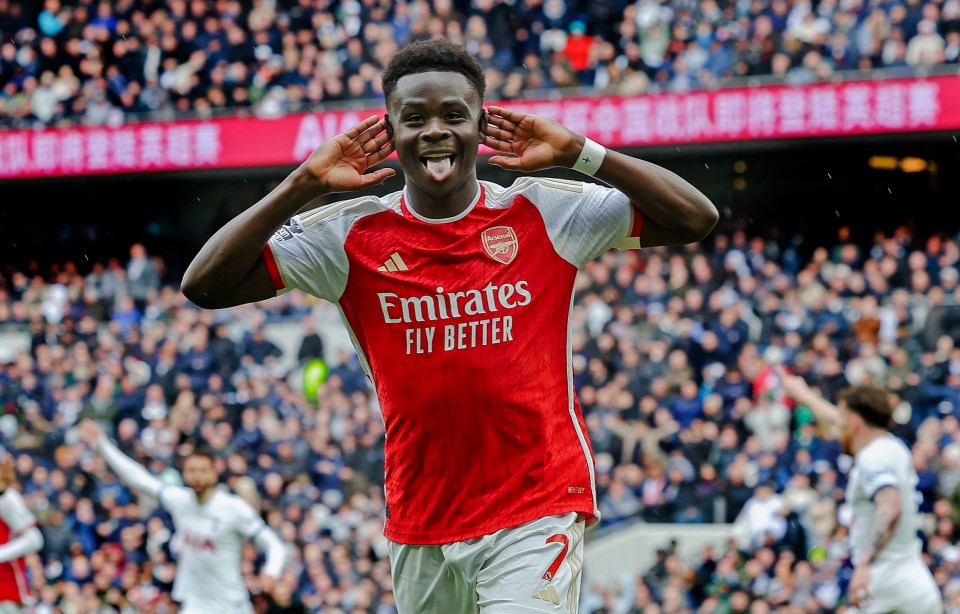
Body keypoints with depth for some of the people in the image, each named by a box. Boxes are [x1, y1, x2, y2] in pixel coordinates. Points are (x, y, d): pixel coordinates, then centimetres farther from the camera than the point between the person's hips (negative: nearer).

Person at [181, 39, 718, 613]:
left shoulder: (544, 215, -1)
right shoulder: (351, 236, 1)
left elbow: (696, 219, -4)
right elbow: (204, 286, -4)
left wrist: (580, 153, -10)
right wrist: (305, 185, -10)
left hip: (539, 510, -3)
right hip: (419, 520, 3)